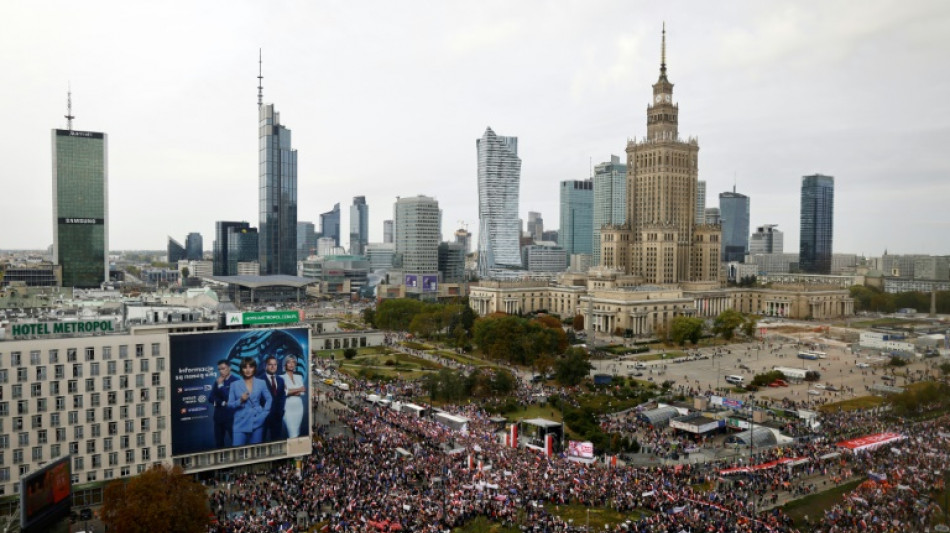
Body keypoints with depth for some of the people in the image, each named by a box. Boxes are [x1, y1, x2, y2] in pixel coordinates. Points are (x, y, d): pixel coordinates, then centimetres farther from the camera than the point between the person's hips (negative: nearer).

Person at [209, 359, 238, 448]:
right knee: (218, 443, 9)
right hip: (219, 416, 5)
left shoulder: (236, 381, -7)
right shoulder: (216, 382, 12)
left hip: (231, 416, -5)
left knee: (236, 441, -4)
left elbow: (230, 398, -14)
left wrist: (221, 385, -12)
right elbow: (210, 398, 9)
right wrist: (222, 403, -6)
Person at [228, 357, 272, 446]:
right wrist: (240, 401, -13)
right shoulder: (235, 384, 4)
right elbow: (230, 404, 4)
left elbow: (269, 399, 11)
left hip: (257, 423, 1)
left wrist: (264, 414, 0)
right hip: (241, 424, -1)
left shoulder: (261, 383, 6)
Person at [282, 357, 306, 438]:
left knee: (296, 433, 6)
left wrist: (291, 391, -10)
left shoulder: (299, 377, 12)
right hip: (288, 407, -5)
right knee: (293, 434, -10)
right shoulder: (282, 378, -2)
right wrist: (298, 390, -6)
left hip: (299, 406, 5)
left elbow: (302, 392, 5)